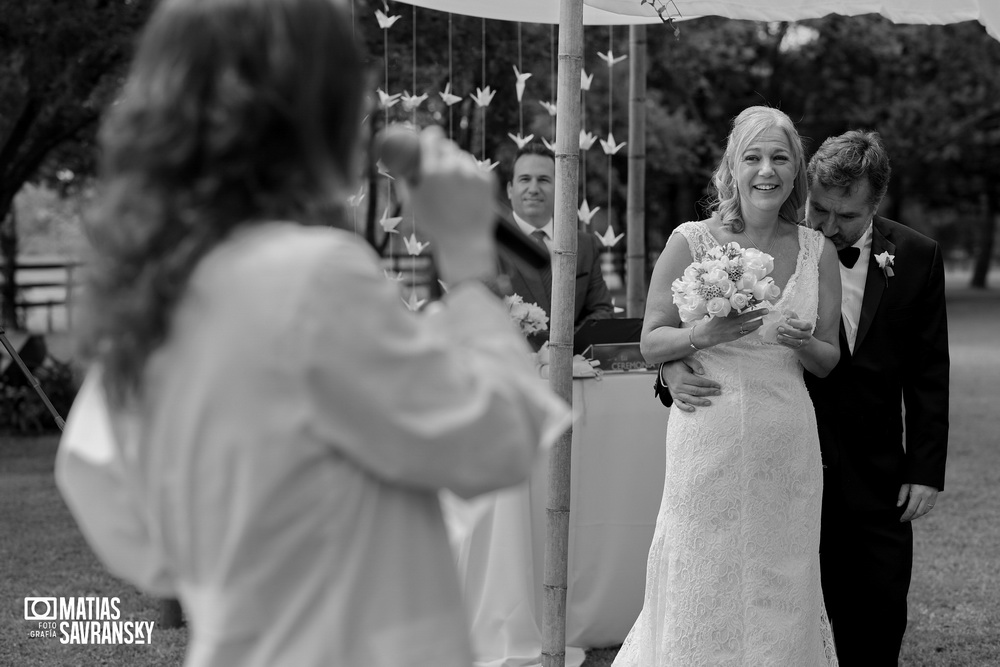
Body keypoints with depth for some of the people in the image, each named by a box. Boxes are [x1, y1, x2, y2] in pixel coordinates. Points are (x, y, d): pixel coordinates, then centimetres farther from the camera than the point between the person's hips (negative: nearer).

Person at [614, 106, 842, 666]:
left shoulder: (818, 252, 4)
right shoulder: (691, 242, -3)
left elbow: (829, 360, 11)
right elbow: (651, 343, 0)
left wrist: (801, 342, -11)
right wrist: (705, 334, -18)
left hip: (787, 440, 3)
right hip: (710, 435, -2)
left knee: (781, 587, 8)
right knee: (703, 583, 1)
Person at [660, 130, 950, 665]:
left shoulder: (915, 258, 1)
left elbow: (928, 374, 6)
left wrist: (926, 469, 2)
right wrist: (676, 367, -26)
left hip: (873, 479, 2)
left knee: (877, 622, 5)